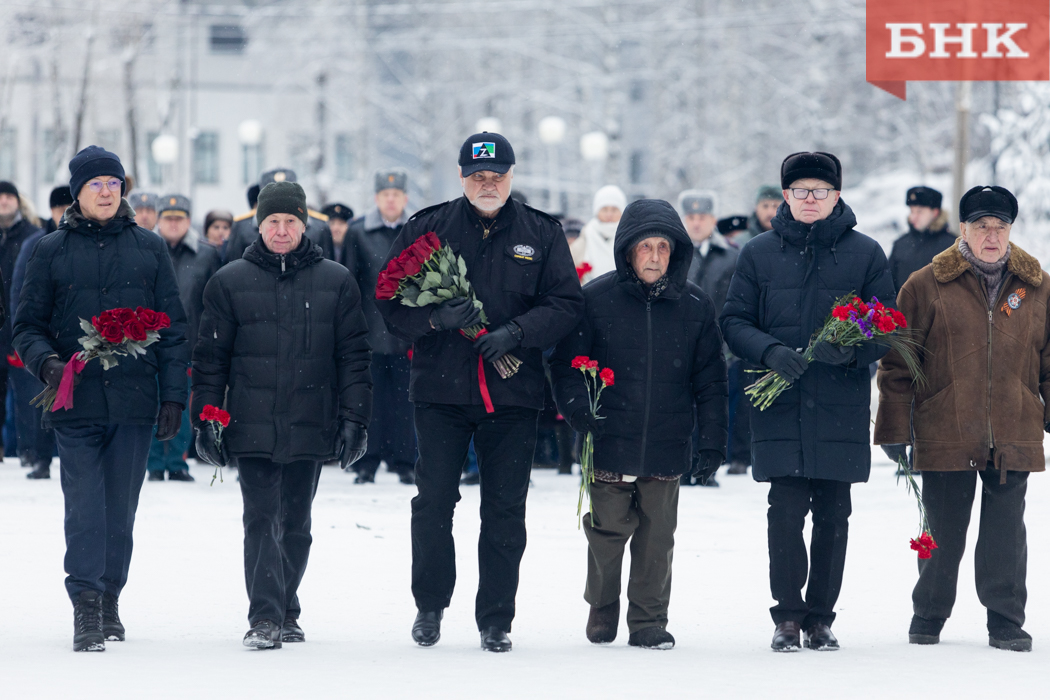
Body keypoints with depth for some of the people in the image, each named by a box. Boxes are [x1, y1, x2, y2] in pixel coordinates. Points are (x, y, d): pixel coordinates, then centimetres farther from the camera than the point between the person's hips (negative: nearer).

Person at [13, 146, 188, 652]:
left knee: (121, 507, 7)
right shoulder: (52, 252, 5)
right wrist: (46, 361, -14)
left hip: (133, 402, 2)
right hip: (76, 402, -2)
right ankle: (85, 607, -12)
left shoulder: (149, 249, 8)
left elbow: (173, 328, 9)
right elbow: (28, 325, 7)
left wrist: (173, 396, 2)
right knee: (85, 506, -10)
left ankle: (109, 600, 19)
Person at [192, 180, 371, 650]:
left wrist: (354, 419, 1)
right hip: (252, 429, -1)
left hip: (310, 429, 1)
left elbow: (354, 356, 6)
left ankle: (286, 614, 22)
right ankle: (264, 617, -15)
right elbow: (210, 357, 7)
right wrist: (206, 419, 2)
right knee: (261, 521, -10)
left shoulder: (336, 282, 6)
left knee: (296, 525, 11)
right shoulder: (230, 282, 5)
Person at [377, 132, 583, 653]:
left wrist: (515, 332, -15)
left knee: (505, 510, 3)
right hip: (441, 389, 0)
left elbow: (566, 304, 0)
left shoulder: (541, 234, 6)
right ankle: (429, 606, 17)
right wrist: (435, 317, -18)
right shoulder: (427, 229, 4)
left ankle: (496, 619, 11)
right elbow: (390, 303, 1)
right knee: (433, 501, -1)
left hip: (513, 393, 0)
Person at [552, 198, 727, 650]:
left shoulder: (695, 306, 4)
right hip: (609, 446, -1)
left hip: (667, 448, 1)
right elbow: (566, 366, 2)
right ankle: (602, 613, 24)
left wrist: (711, 442, 5)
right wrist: (579, 412, -13)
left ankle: (649, 622, 15)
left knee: (657, 537, 4)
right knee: (608, 532, 4)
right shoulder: (595, 299, -2)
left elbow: (710, 382, 8)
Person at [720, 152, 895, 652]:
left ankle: (820, 616, 13)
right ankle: (787, 615, 3)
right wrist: (770, 352, -13)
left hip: (842, 409, 0)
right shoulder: (759, 253, 8)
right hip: (780, 408, 0)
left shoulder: (865, 254, 6)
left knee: (833, 517, 4)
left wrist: (852, 350, -16)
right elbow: (735, 320, 6)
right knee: (786, 513, -6)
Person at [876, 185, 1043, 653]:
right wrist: (895, 429, 0)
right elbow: (897, 364, 2)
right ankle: (928, 617, 21)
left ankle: (1006, 621, 13)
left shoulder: (1036, 288, 8)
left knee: (1006, 531, 4)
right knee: (943, 531, 6)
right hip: (945, 435, -1)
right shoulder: (927, 286, 0)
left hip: (1014, 436, 1)